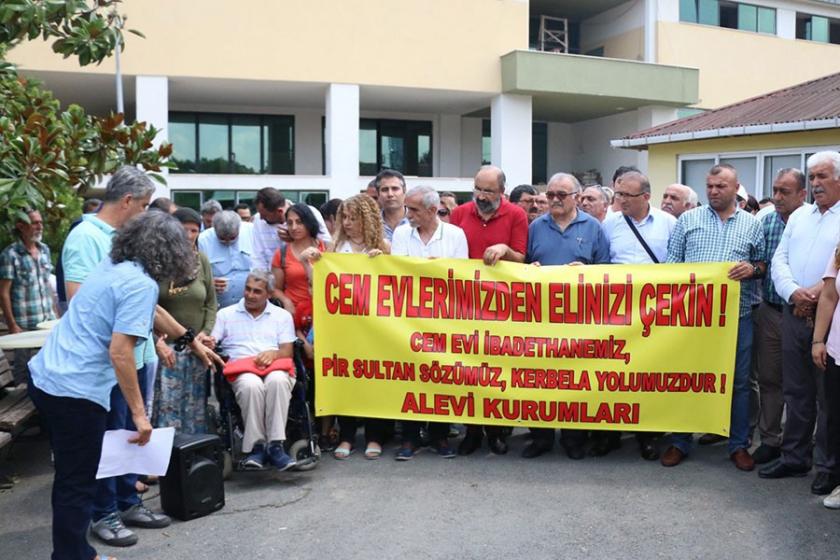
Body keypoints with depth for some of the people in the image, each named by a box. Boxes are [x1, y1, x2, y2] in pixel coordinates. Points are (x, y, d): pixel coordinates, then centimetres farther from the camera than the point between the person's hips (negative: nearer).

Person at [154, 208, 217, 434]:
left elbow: (211, 302, 11)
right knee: (166, 406, -7)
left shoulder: (202, 260, 6)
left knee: (195, 407, 10)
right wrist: (157, 342, -14)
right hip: (165, 346, -4)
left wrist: (206, 332, -1)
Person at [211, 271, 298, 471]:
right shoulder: (226, 314, 22)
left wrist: (273, 353, -12)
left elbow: (287, 352, 10)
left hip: (275, 369, 1)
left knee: (277, 380, -37)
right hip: (241, 371, 0)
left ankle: (275, 445, -35)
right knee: (251, 384, -38)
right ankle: (256, 446, -30)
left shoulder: (282, 316, 21)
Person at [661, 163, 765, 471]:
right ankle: (680, 442, 18)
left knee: (738, 382, 7)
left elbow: (763, 264, 12)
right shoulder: (688, 220, 7)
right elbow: (671, 264, 5)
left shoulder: (752, 224, 9)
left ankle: (738, 444, 21)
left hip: (737, 315, 1)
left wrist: (752, 268, -11)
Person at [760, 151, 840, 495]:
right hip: (794, 315, 5)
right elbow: (779, 260, 8)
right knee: (796, 391, 13)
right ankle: (794, 457, 24)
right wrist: (794, 291, -8)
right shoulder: (799, 216, 14)